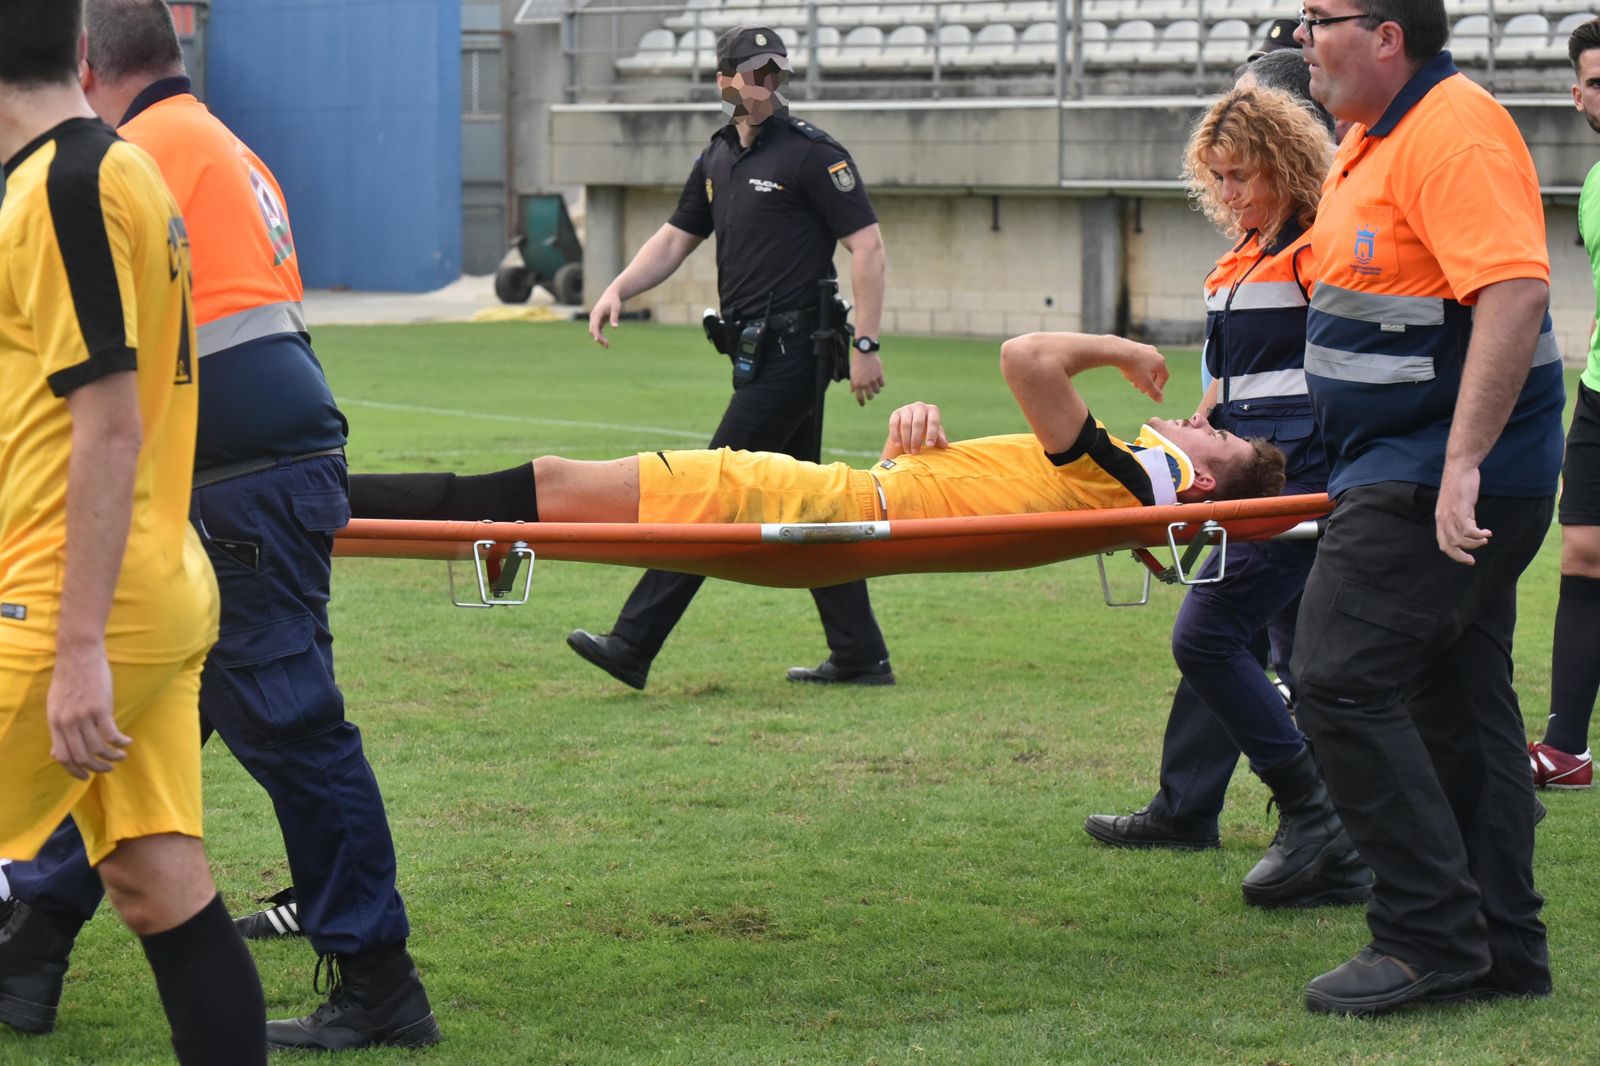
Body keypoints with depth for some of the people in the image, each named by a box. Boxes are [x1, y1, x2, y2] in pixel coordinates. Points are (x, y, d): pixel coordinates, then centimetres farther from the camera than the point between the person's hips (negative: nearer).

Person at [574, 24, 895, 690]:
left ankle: (633, 647, -11)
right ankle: (859, 657, 16)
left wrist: (865, 345, -17)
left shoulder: (813, 154, -8)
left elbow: (867, 247, -11)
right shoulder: (718, 159, 15)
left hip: (791, 353, -9)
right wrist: (618, 290, 4)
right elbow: (675, 238, 22)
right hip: (758, 354, 9)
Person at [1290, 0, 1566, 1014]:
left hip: (1436, 481, -11)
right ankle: (1503, 947, 15)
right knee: (1459, 701, 11)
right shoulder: (1373, 141, 16)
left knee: (1345, 683, -13)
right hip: (1421, 476, 11)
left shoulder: (1454, 132, -17)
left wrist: (1462, 463, -32)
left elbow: (1516, 292, -28)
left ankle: (1431, 935, -10)